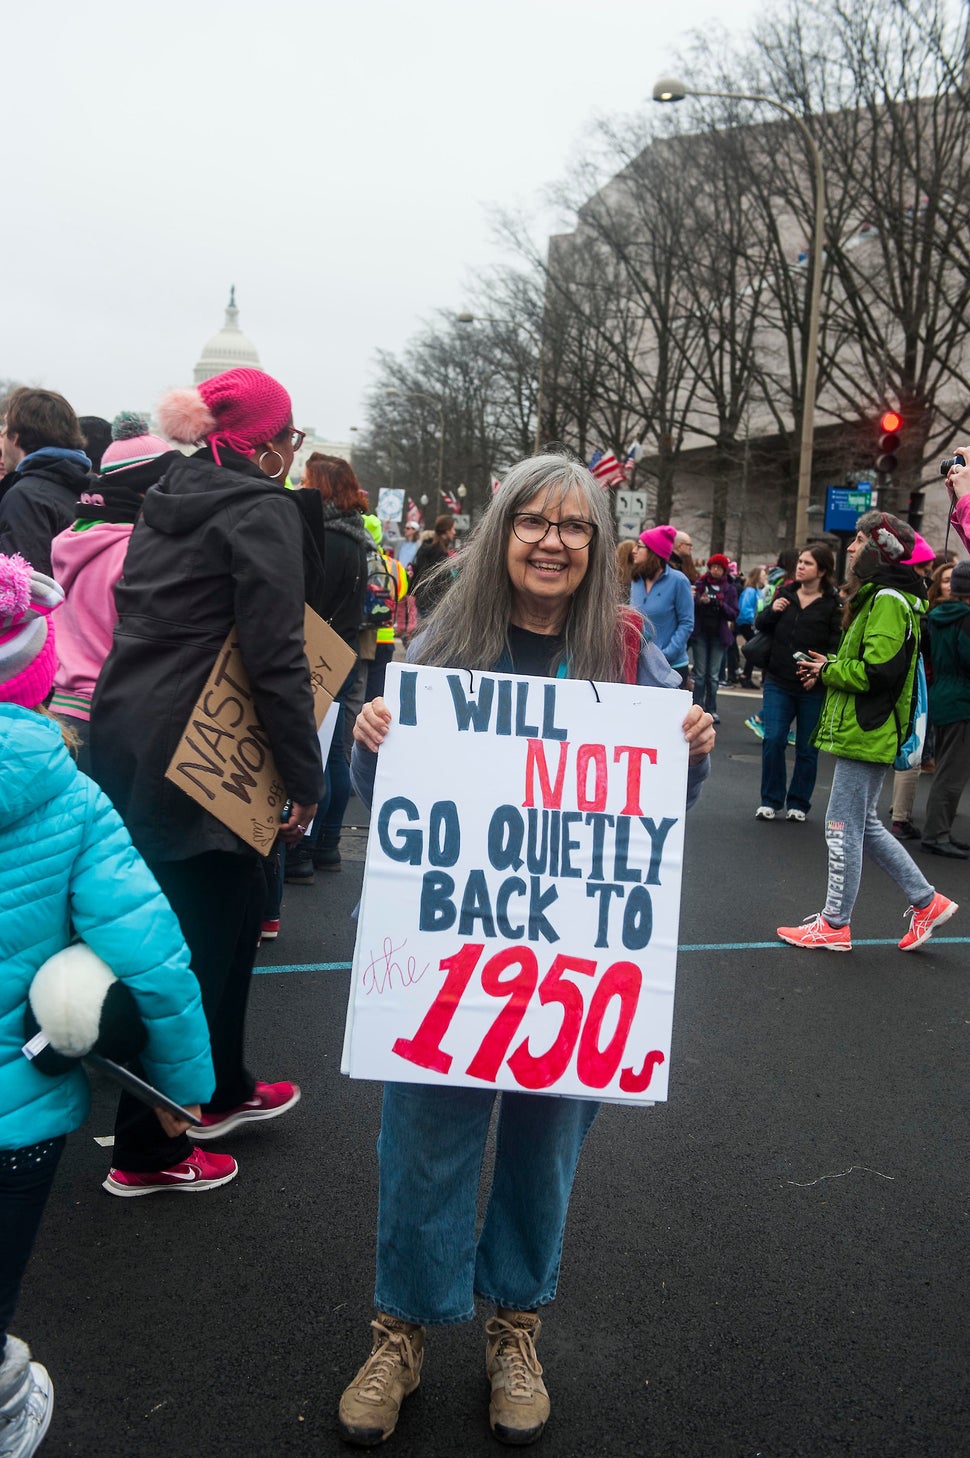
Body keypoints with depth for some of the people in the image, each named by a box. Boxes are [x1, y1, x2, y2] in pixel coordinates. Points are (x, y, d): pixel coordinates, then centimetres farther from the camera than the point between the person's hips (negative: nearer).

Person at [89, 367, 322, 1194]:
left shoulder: (169, 497, 15)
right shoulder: (262, 510, -11)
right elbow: (277, 658, -18)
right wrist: (307, 778, -13)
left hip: (122, 735, 9)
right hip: (186, 753, -9)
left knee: (232, 906, 22)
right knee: (194, 937, 3)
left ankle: (222, 1090, 37)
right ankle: (147, 1151, 15)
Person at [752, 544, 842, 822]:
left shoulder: (833, 604, -6)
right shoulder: (785, 594, 7)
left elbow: (837, 646, -10)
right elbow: (760, 625, 15)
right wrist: (772, 611, -6)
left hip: (813, 688, -3)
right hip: (778, 682, 3)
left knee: (807, 748, 7)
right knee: (773, 740, -4)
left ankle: (798, 803, 21)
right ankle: (771, 801, 10)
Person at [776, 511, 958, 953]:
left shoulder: (887, 600, -16)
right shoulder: (881, 595, 17)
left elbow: (877, 670, -24)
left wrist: (829, 670, -9)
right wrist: (831, 668, 6)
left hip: (866, 734, -11)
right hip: (868, 731, 11)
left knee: (844, 828, -2)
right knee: (864, 825, 17)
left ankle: (834, 925, 9)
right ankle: (927, 902, 24)